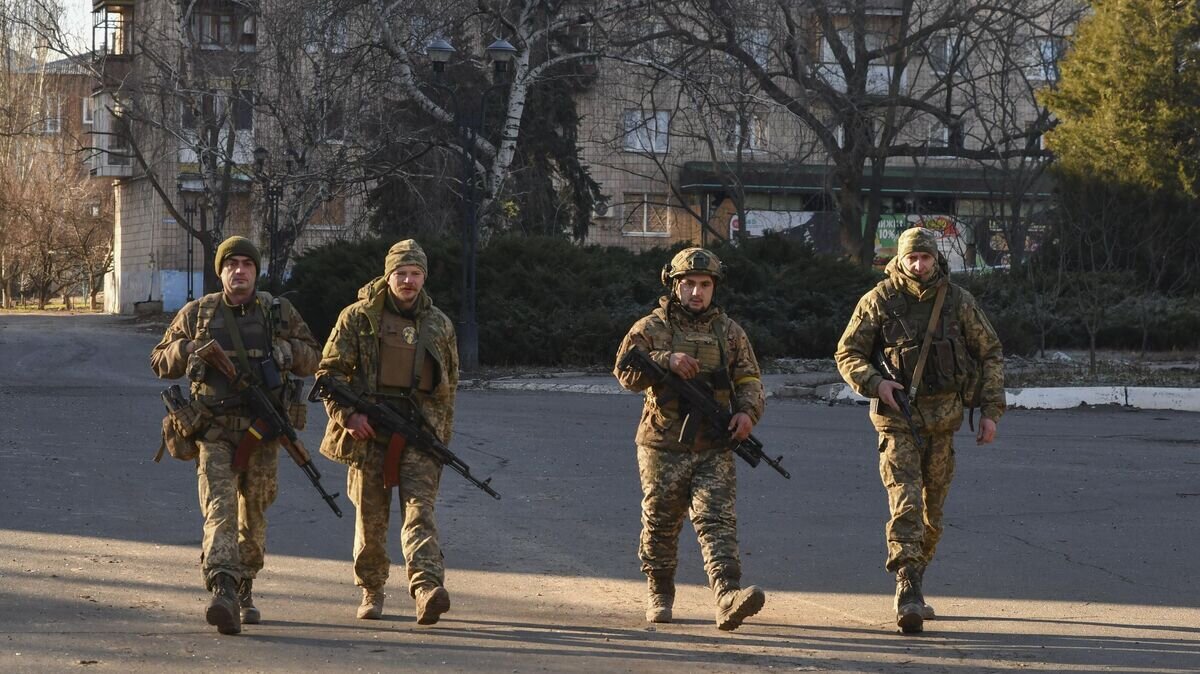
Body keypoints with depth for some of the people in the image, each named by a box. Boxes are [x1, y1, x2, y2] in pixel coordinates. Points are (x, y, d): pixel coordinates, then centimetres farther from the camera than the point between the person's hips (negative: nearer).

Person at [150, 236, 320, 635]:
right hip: (214, 429, -2)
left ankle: (245, 591, 28)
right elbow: (160, 362, 14)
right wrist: (186, 350, -8)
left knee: (253, 513, 9)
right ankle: (223, 592, -33)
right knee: (219, 508, -18)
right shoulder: (197, 313, 7)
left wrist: (289, 351, -7)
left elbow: (312, 358, 15)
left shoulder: (279, 313, 9)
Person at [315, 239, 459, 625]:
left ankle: (428, 589, -28)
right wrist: (347, 415, -11)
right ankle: (371, 593, 20)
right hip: (368, 431, 0)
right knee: (371, 517, 6)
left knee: (419, 510, -14)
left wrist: (441, 437, 14)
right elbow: (329, 371, 2)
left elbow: (448, 386, 20)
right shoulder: (358, 318, 3)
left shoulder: (439, 325, 12)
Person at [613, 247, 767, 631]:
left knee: (717, 520, -13)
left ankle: (728, 598, -26)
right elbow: (625, 371, -9)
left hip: (714, 450, 1)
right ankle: (659, 594, 27)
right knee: (660, 524, 9)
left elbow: (749, 379, 11)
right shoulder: (652, 328, 2)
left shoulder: (729, 332, 11)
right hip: (663, 446, -1)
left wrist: (747, 411, -9)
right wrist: (666, 361, -23)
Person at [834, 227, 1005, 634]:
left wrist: (991, 410, 3)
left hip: (943, 416, 3)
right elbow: (847, 353, 2)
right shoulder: (879, 301, -3)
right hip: (898, 417, -3)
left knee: (933, 508, 11)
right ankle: (909, 595, -24)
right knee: (906, 503, -16)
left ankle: (911, 583, 29)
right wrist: (875, 383, -17)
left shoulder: (958, 302, 3)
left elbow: (990, 353, 10)